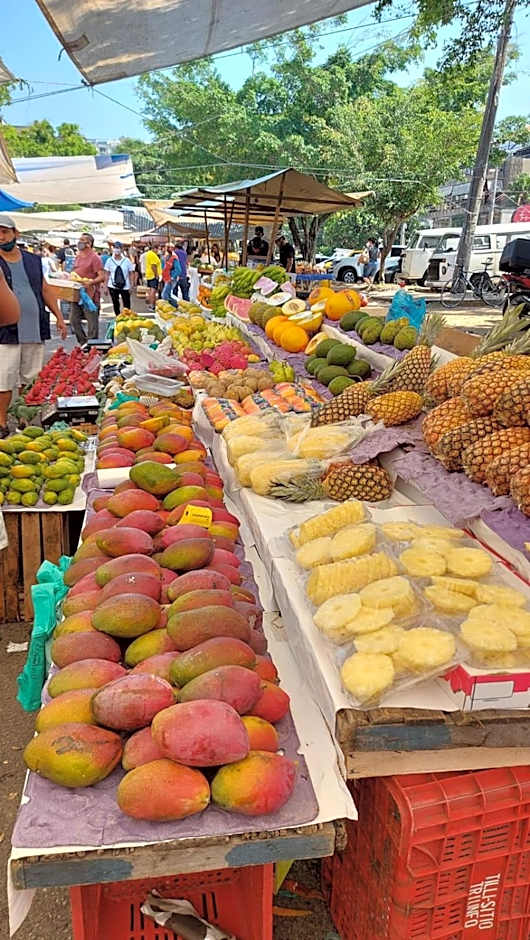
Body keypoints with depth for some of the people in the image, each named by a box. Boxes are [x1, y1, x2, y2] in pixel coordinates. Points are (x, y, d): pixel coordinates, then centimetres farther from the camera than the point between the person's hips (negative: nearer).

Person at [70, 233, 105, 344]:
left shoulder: (94, 257, -8)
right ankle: (83, 343, 18)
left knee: (92, 322, -2)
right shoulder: (77, 257, 16)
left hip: (90, 294, -8)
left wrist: (90, 283, -28)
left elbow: (102, 277, -14)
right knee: (74, 320, 7)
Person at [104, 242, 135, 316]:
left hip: (125, 286, -1)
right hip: (113, 286, 1)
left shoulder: (127, 260, -1)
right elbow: (107, 274, 5)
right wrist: (106, 286, 0)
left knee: (127, 305, 1)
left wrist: (131, 286, -3)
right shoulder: (109, 260, 1)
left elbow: (130, 274, 2)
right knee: (115, 304, 10)